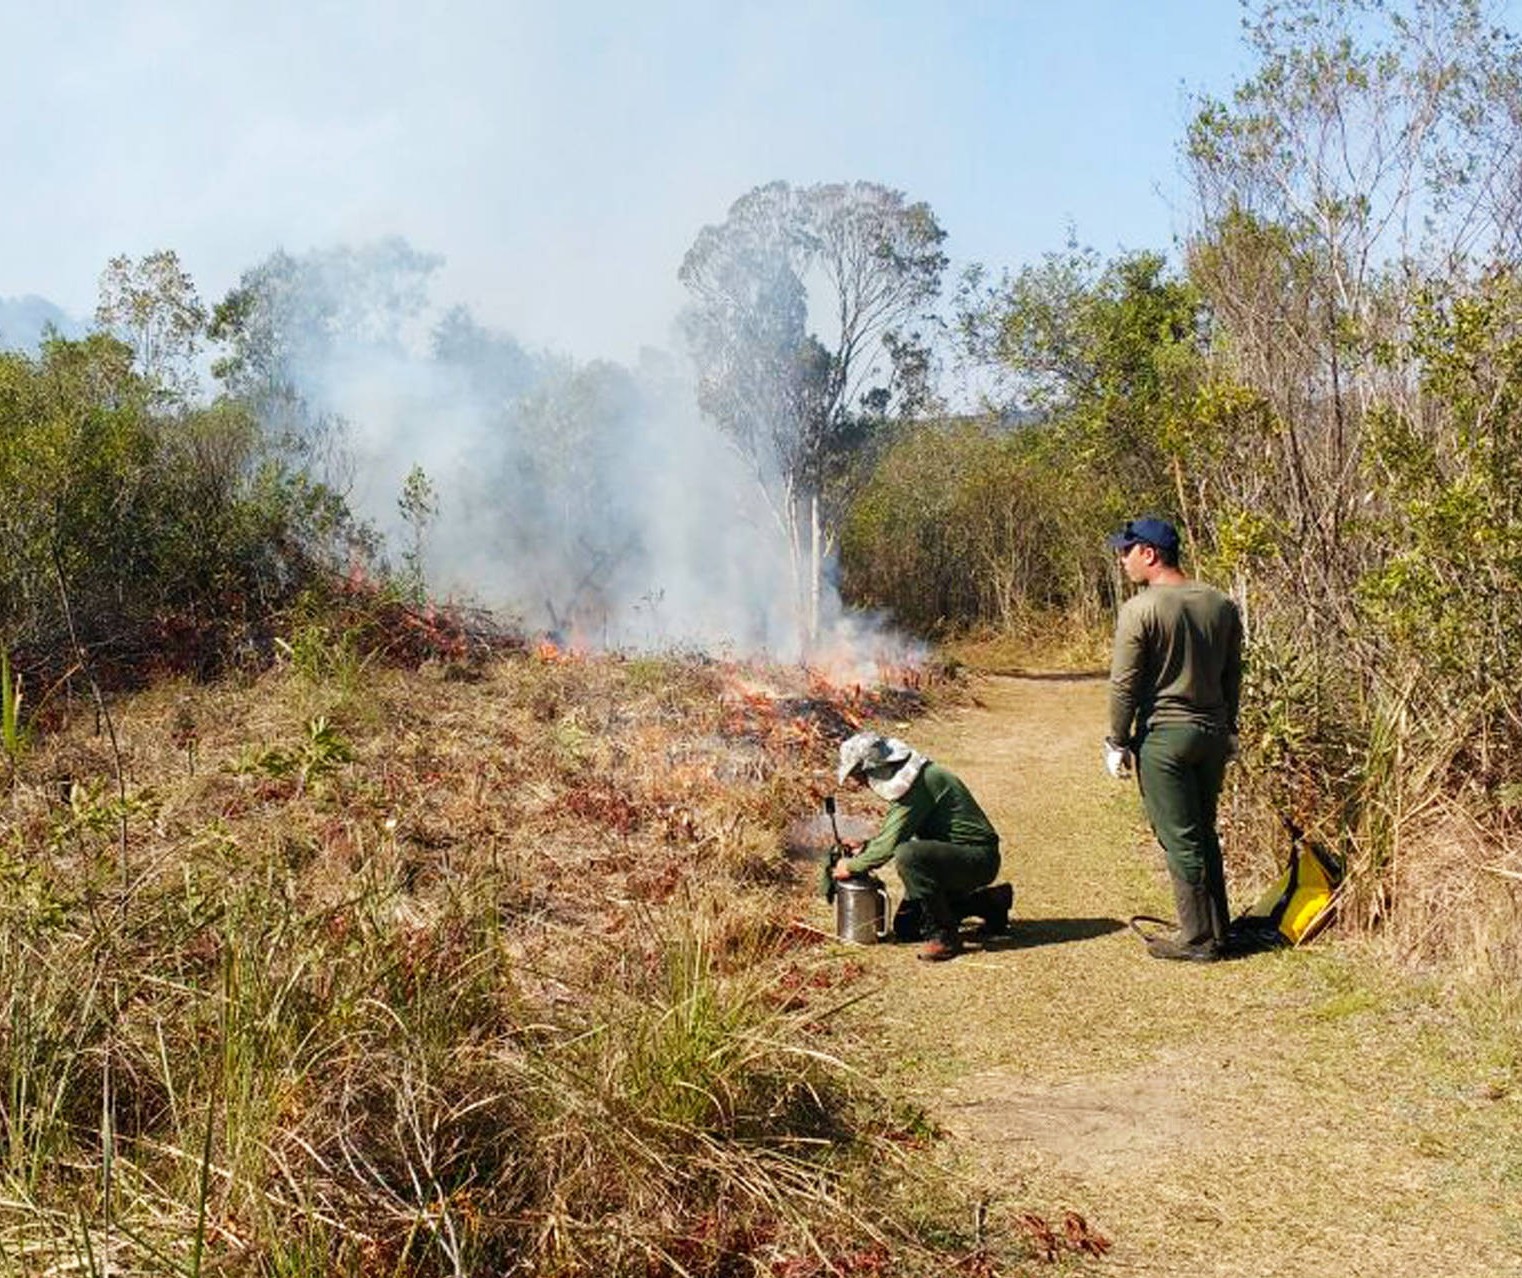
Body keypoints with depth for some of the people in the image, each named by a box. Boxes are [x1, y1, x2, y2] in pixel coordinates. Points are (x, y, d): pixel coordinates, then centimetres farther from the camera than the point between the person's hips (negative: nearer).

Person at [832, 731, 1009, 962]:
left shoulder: (914, 783, -23)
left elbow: (890, 844, -24)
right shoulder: (904, 777, 8)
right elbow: (896, 834, 21)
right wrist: (865, 848, 8)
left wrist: (852, 866, -11)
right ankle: (989, 903, 23)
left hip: (977, 858, -10)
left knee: (908, 856, -34)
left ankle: (945, 935, -18)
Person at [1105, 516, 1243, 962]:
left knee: (1180, 840, 1)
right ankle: (1218, 930, 24)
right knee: (1205, 834, 17)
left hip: (1163, 737, -7)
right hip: (1212, 733, 7)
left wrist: (1117, 741, -4)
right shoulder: (1221, 605, 6)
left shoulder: (1140, 609, -14)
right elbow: (1232, 675, 14)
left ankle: (1197, 938, 8)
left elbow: (1124, 684, -13)